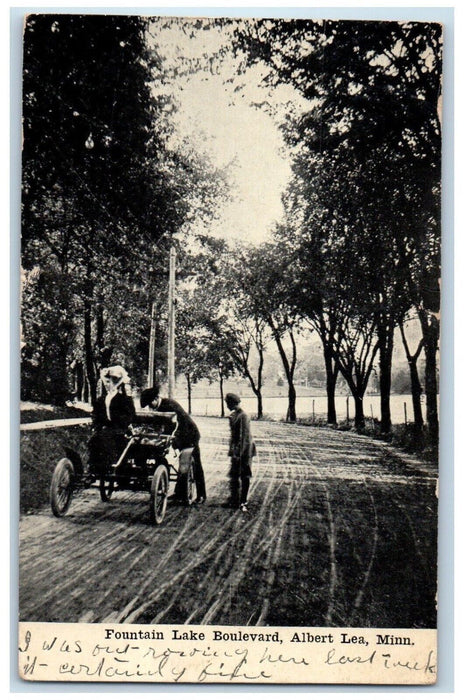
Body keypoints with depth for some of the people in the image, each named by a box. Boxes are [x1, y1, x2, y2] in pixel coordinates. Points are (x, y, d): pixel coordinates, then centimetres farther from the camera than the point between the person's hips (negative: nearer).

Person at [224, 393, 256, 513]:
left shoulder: (242, 416, -17)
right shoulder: (234, 415, 12)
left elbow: (244, 436, -20)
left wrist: (239, 452, -22)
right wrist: (232, 449, 18)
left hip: (244, 450, -9)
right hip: (236, 450, 9)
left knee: (244, 477, -1)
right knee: (233, 475, 12)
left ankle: (243, 502, 6)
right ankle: (234, 500, 21)